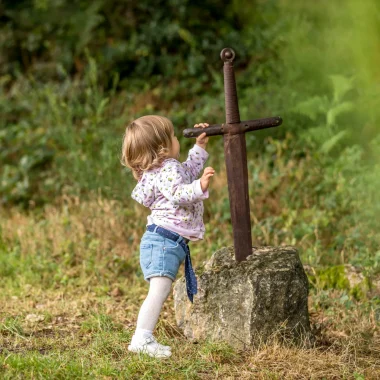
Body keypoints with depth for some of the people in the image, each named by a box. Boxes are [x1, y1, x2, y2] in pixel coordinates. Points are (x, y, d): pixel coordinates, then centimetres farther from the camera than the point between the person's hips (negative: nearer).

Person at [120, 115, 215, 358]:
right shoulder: (167, 170, -14)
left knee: (160, 291, 12)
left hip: (171, 242, 11)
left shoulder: (171, 167, 19)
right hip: (163, 239, -11)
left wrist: (200, 146, 34)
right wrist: (200, 187, -43)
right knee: (159, 289, -20)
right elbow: (178, 194, -30)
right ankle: (141, 339, -26)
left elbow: (189, 170, 38)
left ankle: (144, 338, 14)